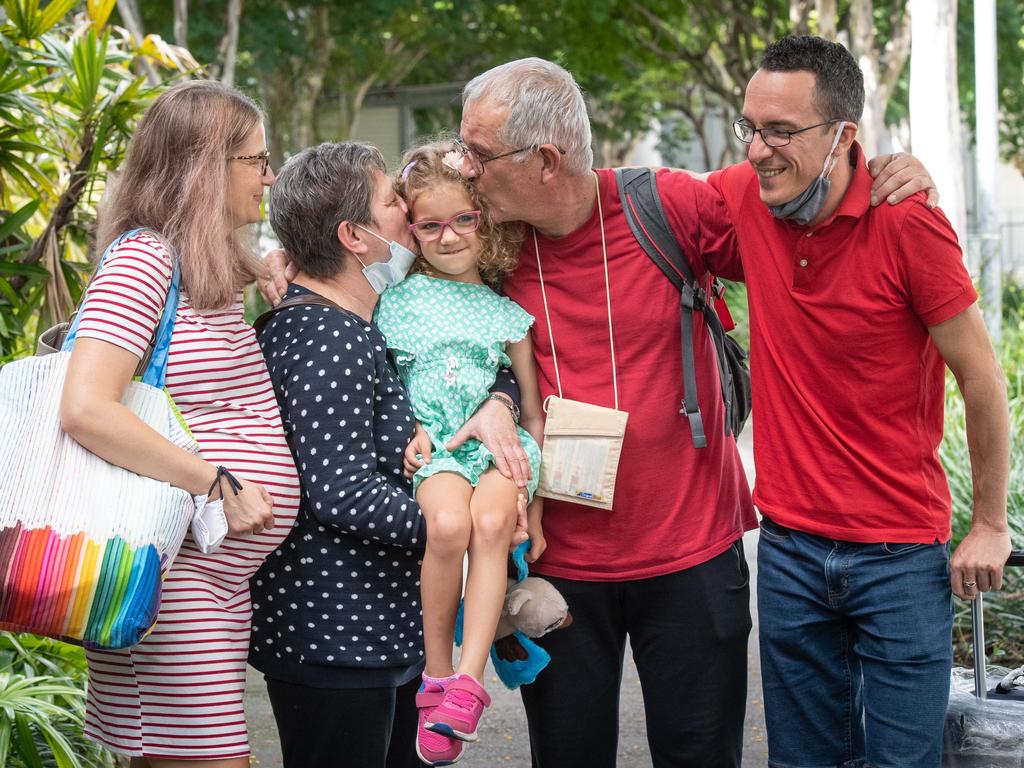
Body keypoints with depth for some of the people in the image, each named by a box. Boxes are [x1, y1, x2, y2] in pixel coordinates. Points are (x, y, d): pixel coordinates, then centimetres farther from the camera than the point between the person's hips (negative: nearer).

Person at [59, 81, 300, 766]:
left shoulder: (216, 267, 16)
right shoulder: (144, 259, -12)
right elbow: (86, 409, -24)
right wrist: (218, 486, -22)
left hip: (227, 574, 9)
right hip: (176, 573, -9)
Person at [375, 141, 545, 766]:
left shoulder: (507, 313, 10)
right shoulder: (397, 304, 11)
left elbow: (534, 412, 11)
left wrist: (534, 506, 7)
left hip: (499, 444, 1)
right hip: (429, 442, -1)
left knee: (491, 520, -30)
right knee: (448, 522, -31)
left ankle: (468, 682, -29)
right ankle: (436, 676, -16)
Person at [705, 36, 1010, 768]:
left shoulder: (905, 220, -16)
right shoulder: (745, 197, -3)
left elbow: (980, 376, -9)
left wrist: (991, 526, -3)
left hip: (900, 552, -4)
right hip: (790, 543, 4)